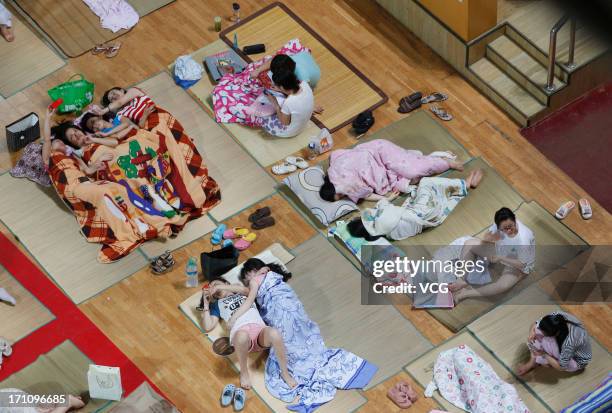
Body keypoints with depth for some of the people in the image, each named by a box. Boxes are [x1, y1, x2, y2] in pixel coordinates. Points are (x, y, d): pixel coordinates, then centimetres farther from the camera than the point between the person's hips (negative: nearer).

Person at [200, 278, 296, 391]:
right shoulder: (217, 304, 32)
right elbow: (208, 326, 19)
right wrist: (206, 303, 21)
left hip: (260, 328, 1)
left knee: (274, 333, -37)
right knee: (242, 335, -42)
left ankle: (285, 372, -18)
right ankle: (244, 372, -16)